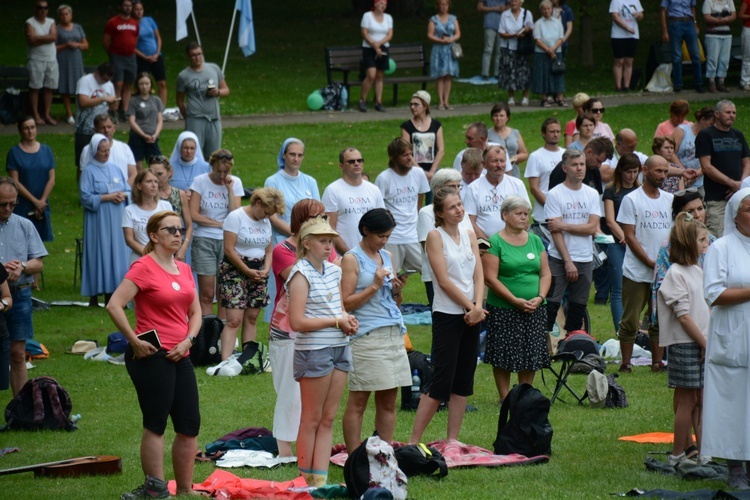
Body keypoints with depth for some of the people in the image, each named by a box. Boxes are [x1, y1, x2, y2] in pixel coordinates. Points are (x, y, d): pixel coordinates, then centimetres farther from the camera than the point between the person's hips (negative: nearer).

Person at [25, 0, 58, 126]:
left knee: (49, 88, 4)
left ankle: (47, 115, 9)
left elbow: (54, 37, -7)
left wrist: (38, 38, -11)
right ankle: (36, 116, 0)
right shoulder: (30, 23, -3)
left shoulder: (51, 22, 10)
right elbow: (31, 40, -16)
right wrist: (46, 38, -10)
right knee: (35, 88, -3)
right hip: (36, 60, -4)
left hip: (51, 60, 4)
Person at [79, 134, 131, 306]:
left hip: (117, 220, 5)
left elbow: (128, 190, 14)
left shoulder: (115, 169, 13)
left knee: (117, 253, 2)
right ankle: (94, 297, -3)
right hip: (98, 221, -5)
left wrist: (122, 195, -8)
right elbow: (86, 197, -10)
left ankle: (111, 293, 7)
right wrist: (107, 197, -16)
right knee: (99, 253, -6)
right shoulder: (89, 171, -3)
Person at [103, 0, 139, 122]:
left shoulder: (135, 23, 11)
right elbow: (105, 40, -1)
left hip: (131, 57, 5)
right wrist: (111, 54, 4)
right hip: (117, 58, -5)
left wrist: (132, 51, 11)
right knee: (118, 85, -12)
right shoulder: (113, 22, -4)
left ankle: (124, 112, 8)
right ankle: (115, 113, -12)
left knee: (128, 86, 5)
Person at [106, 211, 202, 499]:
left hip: (179, 356, 8)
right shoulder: (144, 267, -9)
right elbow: (114, 306, -17)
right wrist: (135, 341, -16)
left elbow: (195, 312, 19)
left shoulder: (184, 270, 14)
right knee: (156, 424, -4)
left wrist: (188, 340, 1)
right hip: (151, 356, -8)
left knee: (189, 426, 8)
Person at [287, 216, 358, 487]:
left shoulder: (334, 271, 11)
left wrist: (349, 320, 2)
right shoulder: (301, 274, -11)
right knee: (312, 419, 0)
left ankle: (321, 479, 9)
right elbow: (297, 322, -18)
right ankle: (307, 482, 8)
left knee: (328, 418, 7)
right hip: (314, 350, -7)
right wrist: (336, 321, -15)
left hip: (340, 347, 7)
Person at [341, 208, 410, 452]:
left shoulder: (387, 257, 16)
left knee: (388, 400, 7)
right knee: (358, 401, -4)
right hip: (365, 337, -7)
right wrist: (374, 286, -15)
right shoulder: (352, 260, -4)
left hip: (393, 334, 7)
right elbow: (346, 303, -11)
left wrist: (398, 290, 2)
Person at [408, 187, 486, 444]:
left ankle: (453, 439, 13)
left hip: (472, 314, 6)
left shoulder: (469, 235, 11)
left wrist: (478, 307, -11)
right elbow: (444, 280, -13)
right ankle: (414, 440, -5)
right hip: (447, 314, -6)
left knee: (464, 380, 7)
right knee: (441, 381, -9)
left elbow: (479, 275, 5)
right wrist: (470, 306, -13)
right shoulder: (435, 236, -7)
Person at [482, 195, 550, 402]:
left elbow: (545, 273, 11)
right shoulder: (495, 242, -6)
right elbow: (490, 278, -12)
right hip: (503, 310, -5)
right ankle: (505, 400, 8)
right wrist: (515, 300, -16)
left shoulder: (535, 241, 12)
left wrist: (540, 297, -7)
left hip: (534, 310, 5)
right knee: (503, 359, -2)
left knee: (531, 357, 6)